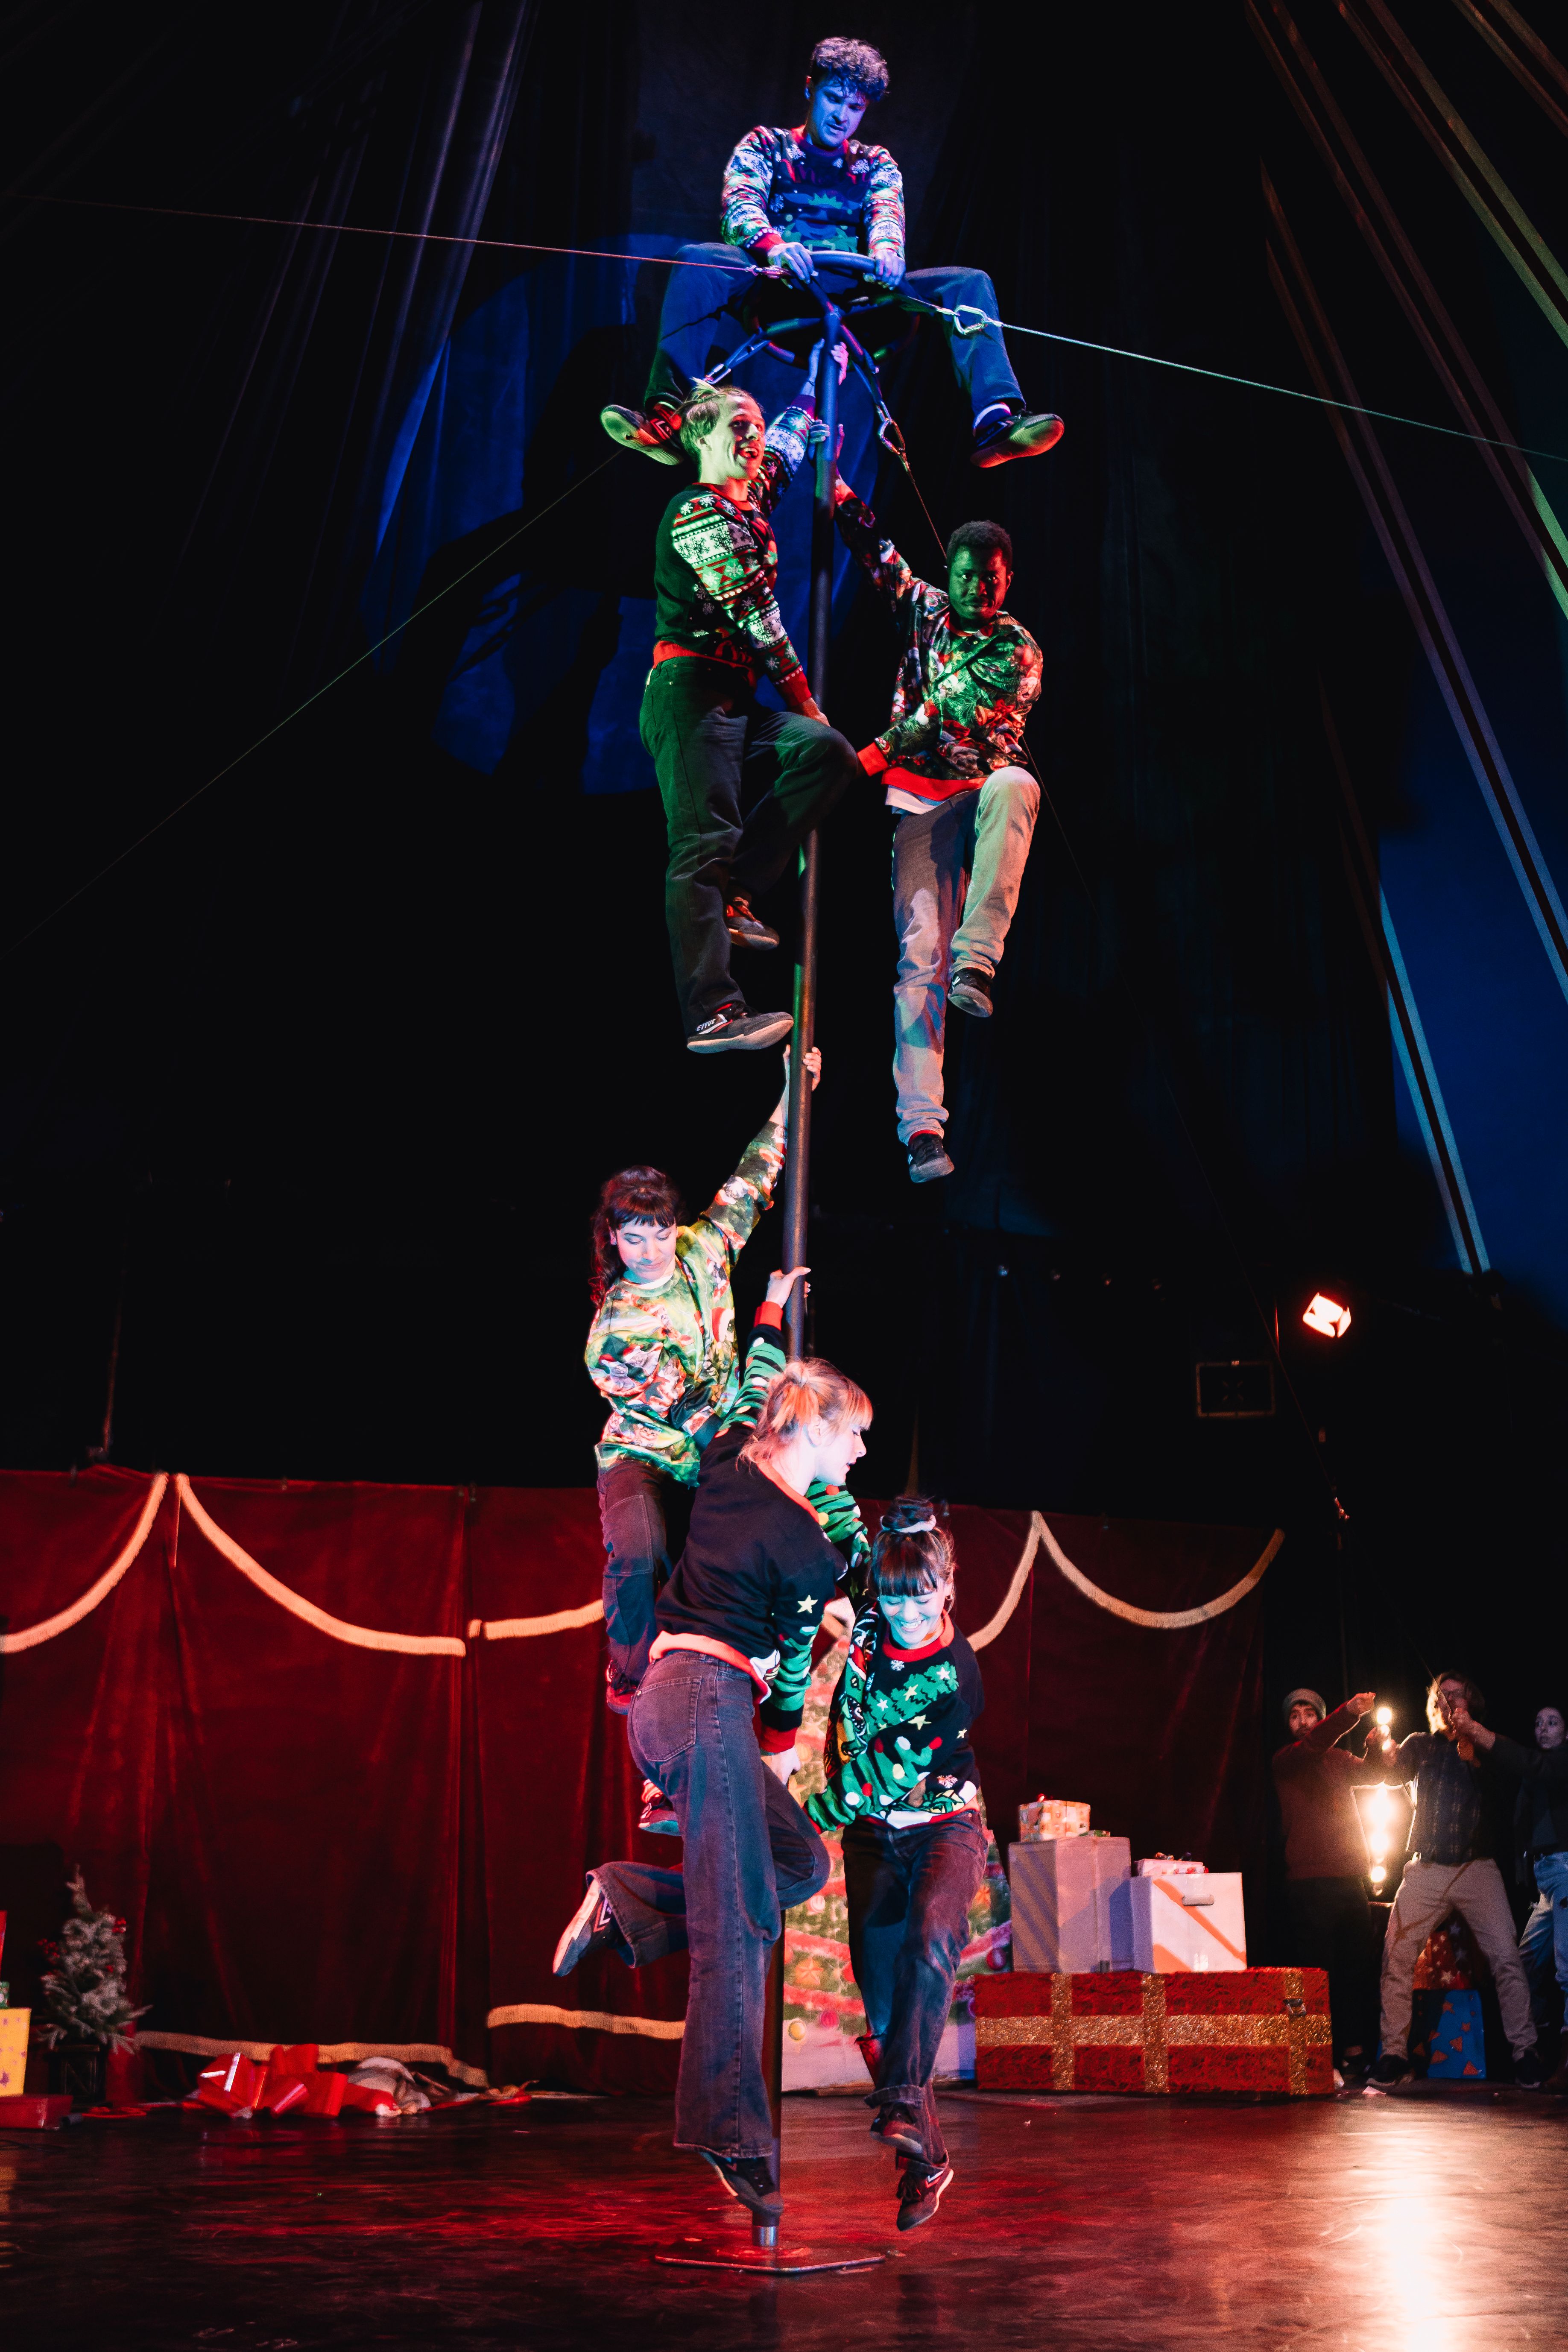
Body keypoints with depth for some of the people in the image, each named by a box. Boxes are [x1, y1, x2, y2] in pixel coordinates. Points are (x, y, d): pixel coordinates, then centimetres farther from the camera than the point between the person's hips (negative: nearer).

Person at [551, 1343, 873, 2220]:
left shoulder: (728, 1463, 10)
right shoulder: (808, 1549, -10)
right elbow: (792, 1663, 6)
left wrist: (773, 1307, 45)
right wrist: (783, 1744, 22)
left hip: (663, 1694, 10)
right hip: (710, 1697, -10)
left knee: (803, 1861, 15)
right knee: (738, 1926, -10)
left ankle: (627, 1903, 6)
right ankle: (732, 2134, -11)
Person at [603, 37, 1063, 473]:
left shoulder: (875, 165, 21)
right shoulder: (766, 147, 15)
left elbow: (887, 210, -1)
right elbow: (740, 204, -6)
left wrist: (886, 250, -28)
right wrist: (773, 245, -31)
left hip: (853, 300, 2)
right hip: (776, 294, -2)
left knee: (970, 283, -17)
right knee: (696, 261, -31)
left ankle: (996, 421, -39)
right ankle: (667, 416, -47)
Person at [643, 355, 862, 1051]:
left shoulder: (751, 500, 20)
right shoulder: (697, 511, -4)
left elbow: (792, 432, 38)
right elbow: (751, 613, -9)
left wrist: (825, 368, 44)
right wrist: (802, 697, -6)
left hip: (737, 703, 9)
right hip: (689, 691, -9)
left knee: (827, 754, -12)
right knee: (705, 844, -19)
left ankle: (731, 896, -13)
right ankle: (712, 1013, -29)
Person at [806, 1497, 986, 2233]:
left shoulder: (957, 1676, -19)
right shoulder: (868, 1628, -7)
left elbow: (898, 1767, -24)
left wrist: (812, 1812, -27)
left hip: (943, 1826, -3)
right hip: (874, 1834, 4)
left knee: (930, 1935, -33)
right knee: (879, 1981, -4)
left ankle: (903, 2098, -35)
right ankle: (924, 2159, 5)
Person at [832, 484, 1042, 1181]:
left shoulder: (1017, 650, 1)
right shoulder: (924, 608, 14)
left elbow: (954, 713, -11)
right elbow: (874, 548, 16)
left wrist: (881, 752, -18)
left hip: (984, 788, -1)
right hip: (922, 801, 2)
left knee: (1015, 784, -39)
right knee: (920, 951, -15)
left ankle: (977, 959, -44)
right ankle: (921, 1125, -23)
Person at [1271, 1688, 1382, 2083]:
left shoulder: (1340, 1760, 19)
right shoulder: (1285, 1761, 0)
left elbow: (1376, 1775, 10)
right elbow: (1312, 1747, -18)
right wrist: (1349, 1713, -33)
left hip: (1349, 1876, 5)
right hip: (1309, 1882, -5)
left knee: (1359, 1967, 2)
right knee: (1316, 1969, -7)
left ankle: (1355, 2051, 9)